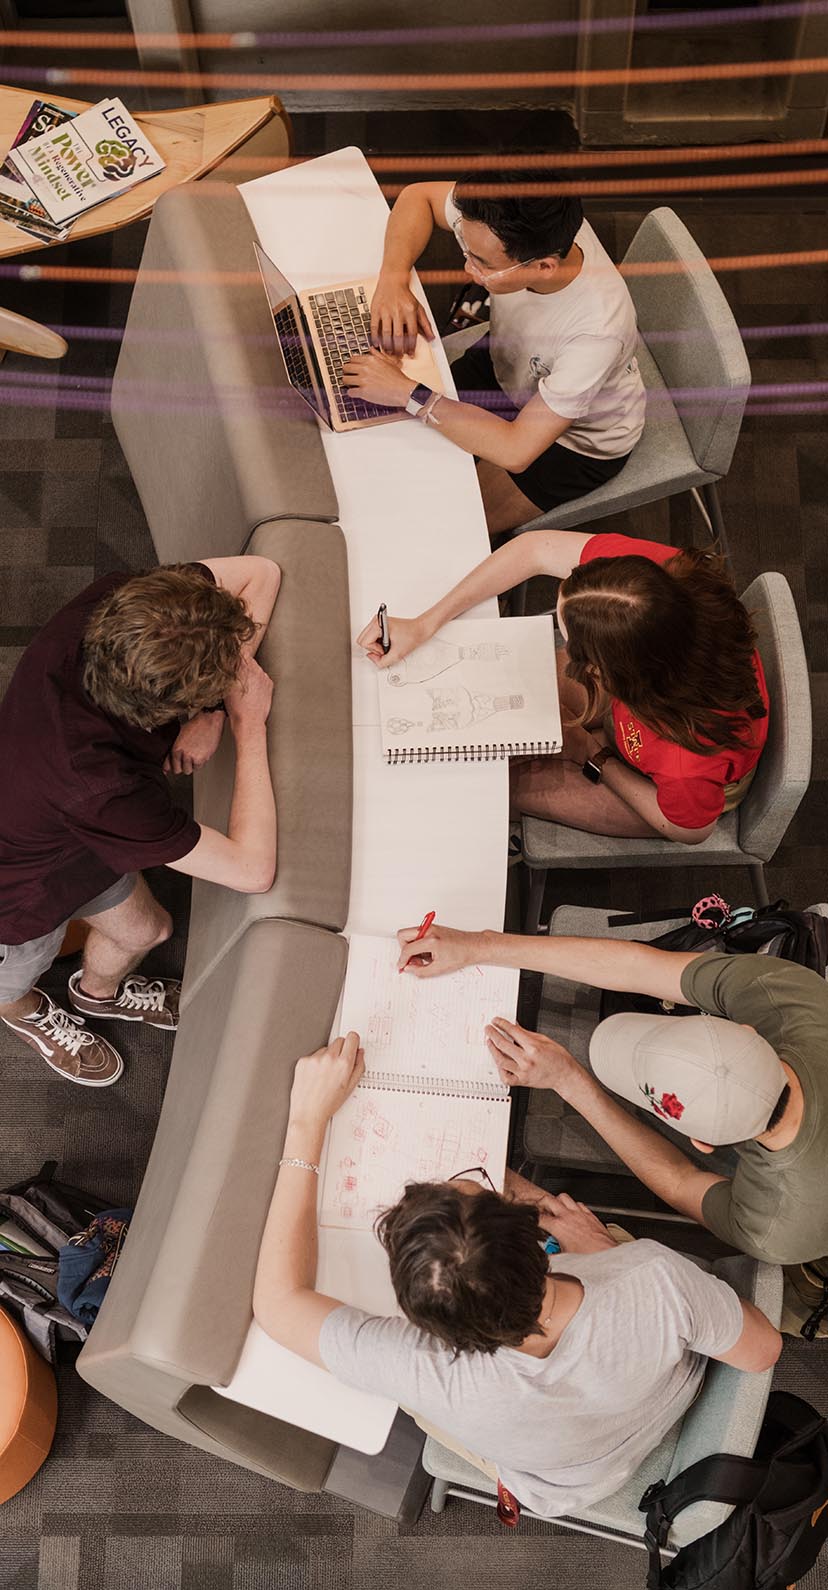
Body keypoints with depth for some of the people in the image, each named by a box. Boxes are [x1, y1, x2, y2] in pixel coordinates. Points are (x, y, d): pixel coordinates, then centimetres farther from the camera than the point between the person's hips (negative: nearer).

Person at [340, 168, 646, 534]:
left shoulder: (598, 331, -42)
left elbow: (516, 451, -37)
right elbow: (419, 195, -7)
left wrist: (406, 393, -37)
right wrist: (392, 279, -26)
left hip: (578, 443, -5)